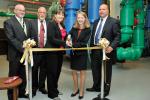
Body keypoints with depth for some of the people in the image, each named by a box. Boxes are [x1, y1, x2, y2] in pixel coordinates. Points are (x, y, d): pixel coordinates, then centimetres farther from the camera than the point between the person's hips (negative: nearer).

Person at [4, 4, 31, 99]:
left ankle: (22, 92, 30)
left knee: (23, 75, 15)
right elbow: (11, 38, -16)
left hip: (25, 53, 6)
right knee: (13, 76, 8)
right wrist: (22, 47, -21)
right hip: (15, 54, -5)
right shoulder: (8, 22, -7)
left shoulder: (27, 22, 13)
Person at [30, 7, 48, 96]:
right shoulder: (32, 23, 2)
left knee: (43, 70, 11)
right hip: (35, 50, -1)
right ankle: (34, 87, 27)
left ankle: (42, 86, 29)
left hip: (46, 50, 2)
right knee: (34, 70, 9)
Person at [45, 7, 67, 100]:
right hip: (52, 51, -7)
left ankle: (54, 89, 33)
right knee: (52, 72, 2)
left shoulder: (62, 26, 14)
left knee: (58, 71, 15)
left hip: (60, 52, 8)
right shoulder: (51, 24, -9)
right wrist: (64, 43, -24)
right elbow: (51, 39, -19)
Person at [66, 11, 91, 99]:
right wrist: (68, 41, -27)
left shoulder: (88, 30, -7)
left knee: (82, 72, 8)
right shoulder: (74, 28, 2)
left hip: (82, 53, -3)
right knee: (74, 71, 12)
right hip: (74, 53, 4)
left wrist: (73, 44, -20)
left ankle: (81, 91, 22)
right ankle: (76, 89, 31)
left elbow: (84, 42, -14)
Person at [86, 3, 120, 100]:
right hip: (95, 50, 7)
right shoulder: (96, 22, 14)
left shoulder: (114, 22, -6)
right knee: (95, 69, 16)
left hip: (106, 50, -6)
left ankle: (105, 90, 23)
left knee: (106, 71, 7)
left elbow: (117, 36, -11)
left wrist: (112, 47, -24)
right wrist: (91, 46, 8)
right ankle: (96, 87, 36)